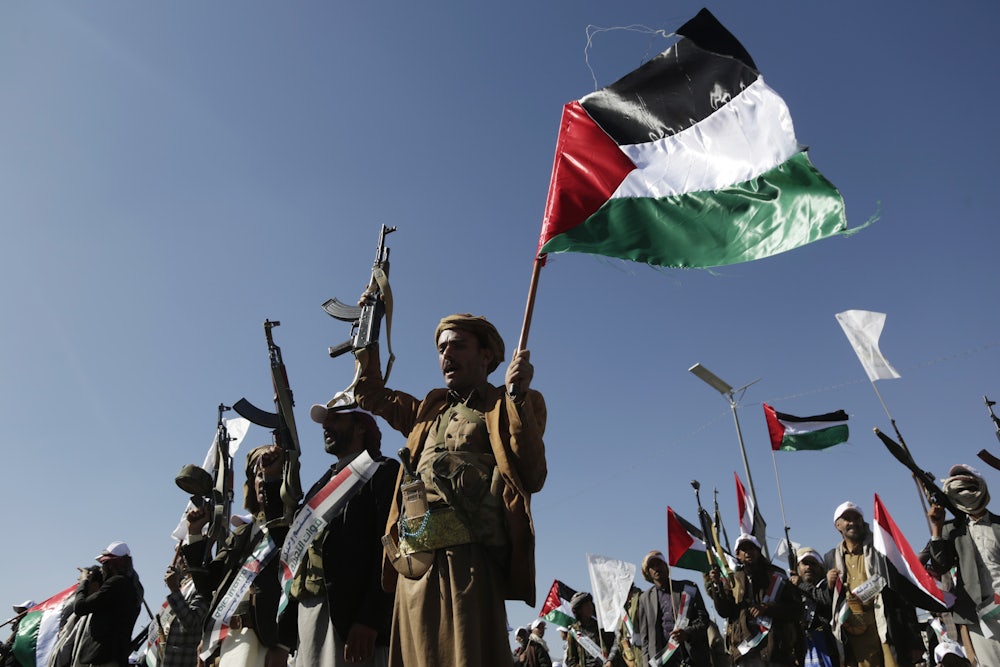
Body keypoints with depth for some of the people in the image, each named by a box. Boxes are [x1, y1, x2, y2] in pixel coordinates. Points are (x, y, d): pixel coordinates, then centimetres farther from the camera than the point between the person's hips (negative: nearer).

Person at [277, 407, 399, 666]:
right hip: (305, 614, 7)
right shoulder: (324, 483, 23)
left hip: (348, 615, -7)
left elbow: (388, 548, -13)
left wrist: (369, 620, -21)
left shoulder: (383, 472, -2)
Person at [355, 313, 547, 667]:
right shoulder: (430, 407, 24)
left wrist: (518, 396, -18)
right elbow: (371, 395, 37)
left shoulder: (513, 405, 6)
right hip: (413, 564, 6)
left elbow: (532, 478, -10)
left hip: (468, 559, -6)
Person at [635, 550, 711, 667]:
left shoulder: (689, 588, 9)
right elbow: (644, 635, 14)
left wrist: (688, 632, -15)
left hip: (694, 656, -1)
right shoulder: (645, 598, 13)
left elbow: (703, 618, 3)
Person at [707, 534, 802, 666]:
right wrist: (717, 586, -13)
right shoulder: (732, 579, 13)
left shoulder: (776, 576, 10)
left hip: (776, 647, 0)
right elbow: (724, 611, 2)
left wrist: (767, 608, -12)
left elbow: (795, 608, 3)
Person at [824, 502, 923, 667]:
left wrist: (914, 641, -2)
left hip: (888, 631, -2)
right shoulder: (831, 558, 13)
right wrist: (829, 585, -4)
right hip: (854, 637, 3)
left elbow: (903, 594, 2)